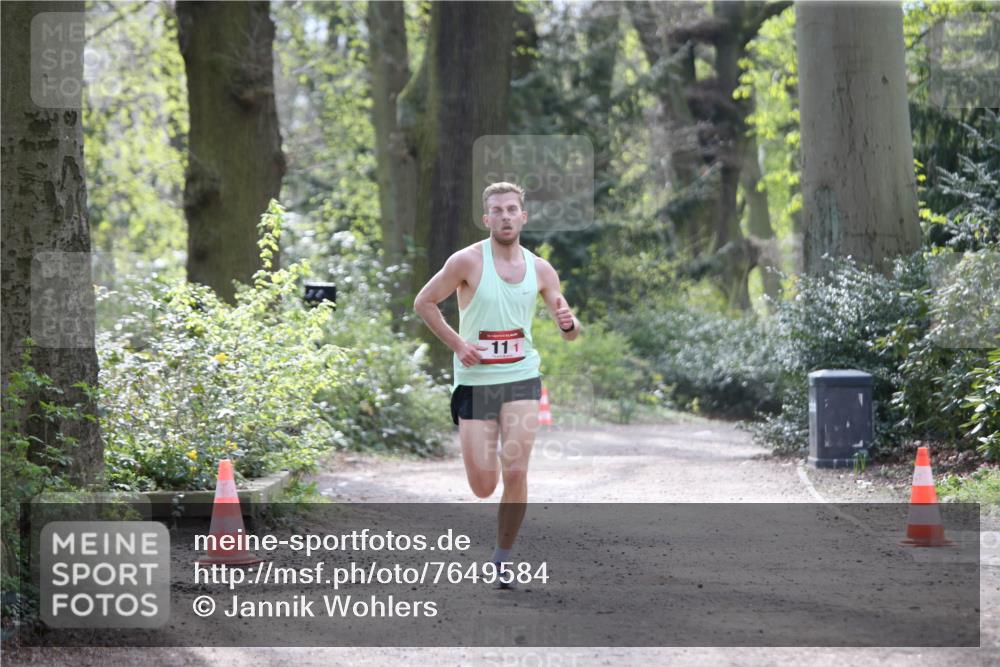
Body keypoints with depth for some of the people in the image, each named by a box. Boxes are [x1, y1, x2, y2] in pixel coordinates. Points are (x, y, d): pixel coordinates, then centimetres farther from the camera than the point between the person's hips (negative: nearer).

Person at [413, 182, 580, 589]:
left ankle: (503, 558, 5)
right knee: (483, 488, -1)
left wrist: (568, 323, -16)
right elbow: (423, 302, -2)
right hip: (474, 381, -2)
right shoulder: (468, 261, -8)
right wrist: (456, 343, -12)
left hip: (521, 378, 2)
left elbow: (570, 333, 9)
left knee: (515, 472, -13)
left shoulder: (540, 269, 3)